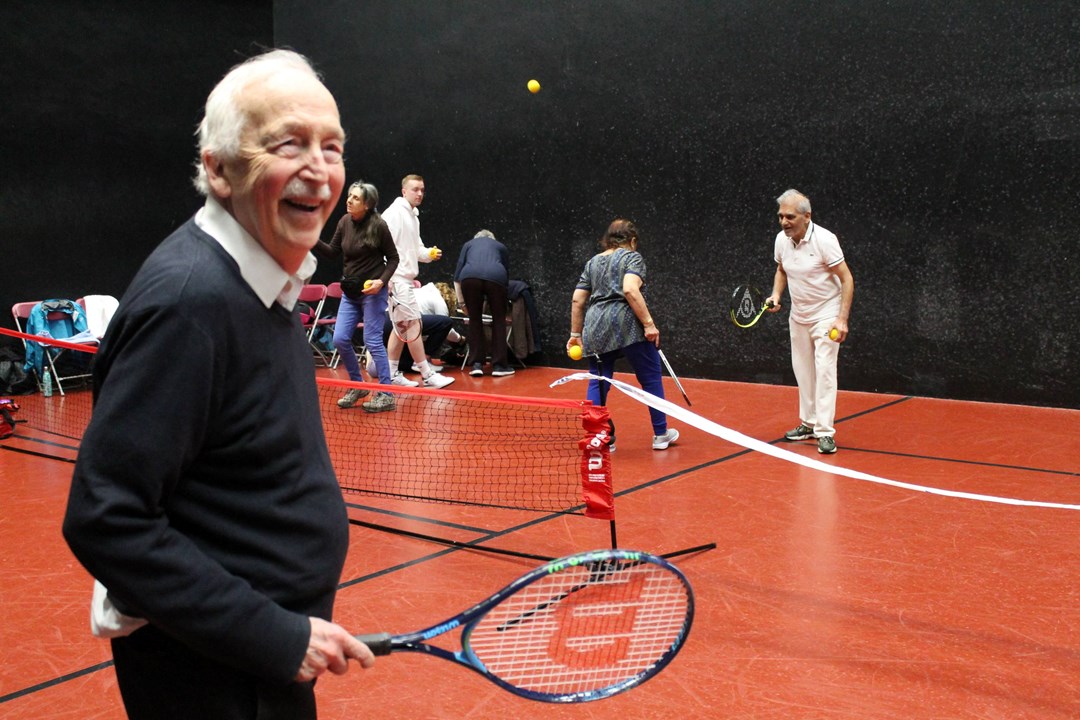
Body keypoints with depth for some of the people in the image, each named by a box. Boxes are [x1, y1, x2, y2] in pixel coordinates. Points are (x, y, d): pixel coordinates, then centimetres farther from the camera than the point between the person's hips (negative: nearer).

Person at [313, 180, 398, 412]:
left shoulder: (378, 226, -12)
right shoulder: (345, 222, 2)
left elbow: (393, 258, -4)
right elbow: (332, 252, 9)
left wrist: (382, 281, -18)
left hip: (372, 291, -6)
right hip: (350, 291, 6)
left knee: (372, 340, -5)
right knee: (340, 340, 3)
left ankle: (386, 394, 5)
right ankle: (357, 385, 22)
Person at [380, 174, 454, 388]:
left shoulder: (413, 216, 17)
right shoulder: (394, 213, -11)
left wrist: (430, 253, 2)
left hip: (405, 278, 10)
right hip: (397, 279, -10)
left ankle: (392, 375, 17)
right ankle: (427, 375, -3)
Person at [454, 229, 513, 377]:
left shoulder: (469, 244, 34)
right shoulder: (501, 246, 34)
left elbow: (457, 275, 24)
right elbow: (507, 273, 33)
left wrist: (461, 301, 29)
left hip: (470, 277, 1)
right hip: (495, 276, 0)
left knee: (475, 320, 15)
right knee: (499, 319, 14)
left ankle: (477, 364, 12)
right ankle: (498, 365, 12)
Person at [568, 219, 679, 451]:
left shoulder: (592, 262, 19)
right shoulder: (632, 257, 3)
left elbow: (577, 301, 16)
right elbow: (630, 290, -15)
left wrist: (576, 334, 22)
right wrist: (649, 323, -16)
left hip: (595, 328, 5)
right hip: (627, 325, -5)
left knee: (598, 383, 9)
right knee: (651, 378, 8)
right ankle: (661, 434, 14)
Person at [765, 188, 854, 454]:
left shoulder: (824, 240, -21)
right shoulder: (781, 240, -4)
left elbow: (847, 279, -18)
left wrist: (842, 319, -24)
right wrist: (776, 295, -2)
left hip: (826, 316, -6)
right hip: (798, 316, 6)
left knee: (824, 370, -11)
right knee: (803, 371, 10)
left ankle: (825, 432, -7)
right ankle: (809, 423, 22)